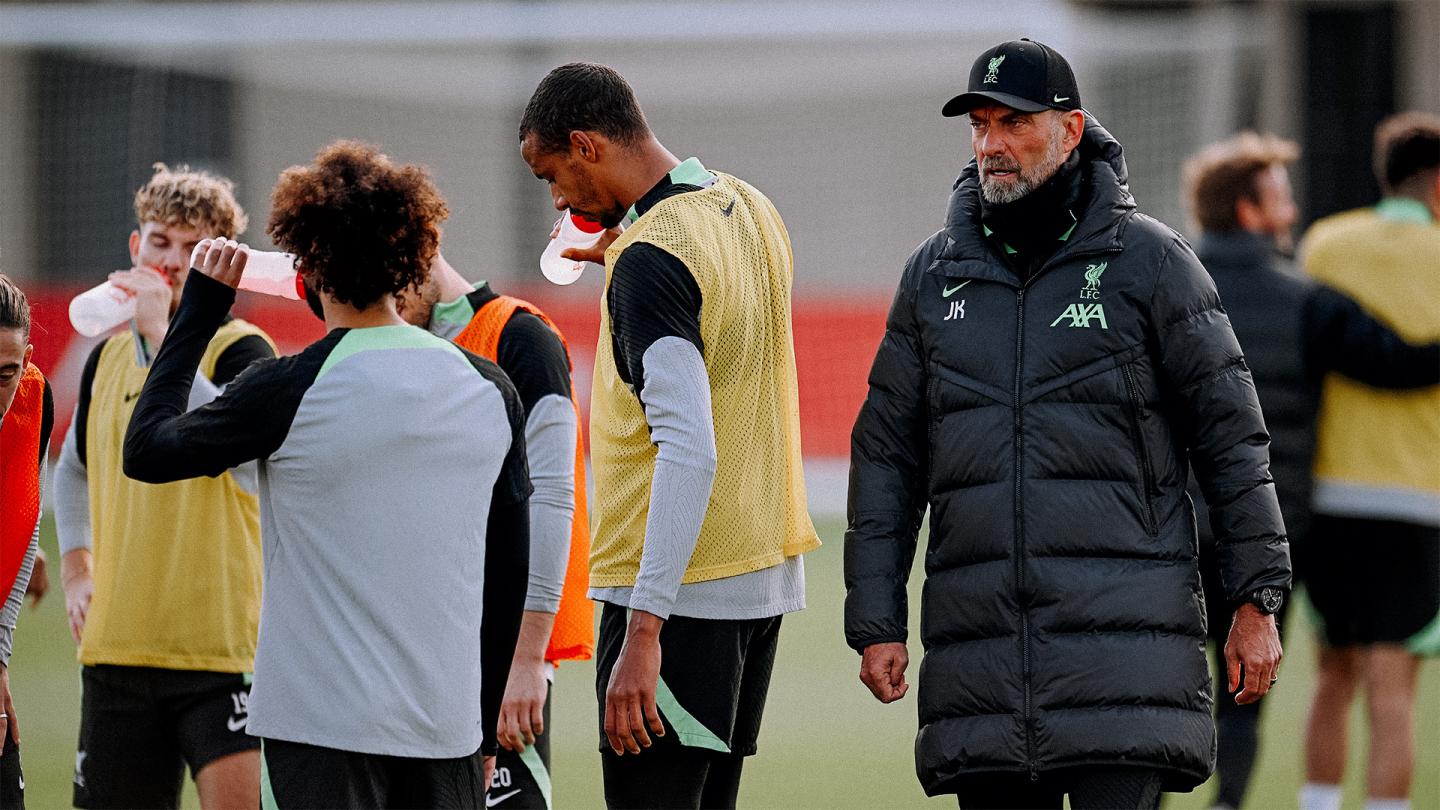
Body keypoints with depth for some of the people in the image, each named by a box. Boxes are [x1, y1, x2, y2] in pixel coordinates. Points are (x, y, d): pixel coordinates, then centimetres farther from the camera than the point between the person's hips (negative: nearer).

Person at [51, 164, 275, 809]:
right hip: (115, 645, 6)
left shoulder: (240, 349, -5)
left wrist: (162, 333, -24)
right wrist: (76, 571, 17)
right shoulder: (108, 357, 13)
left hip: (221, 645, -6)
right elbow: (74, 469, 30)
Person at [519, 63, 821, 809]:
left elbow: (689, 452, -25)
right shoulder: (750, 210, 10)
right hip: (765, 578, 9)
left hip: (683, 593, -9)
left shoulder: (651, 257, -18)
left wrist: (643, 630, -28)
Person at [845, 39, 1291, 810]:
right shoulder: (934, 275, 12)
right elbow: (885, 456, 14)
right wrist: (875, 623, 7)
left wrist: (1257, 601, -1)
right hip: (980, 644, 4)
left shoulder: (1149, 261, 2)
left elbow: (1230, 434, 3)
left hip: (1122, 627, -4)